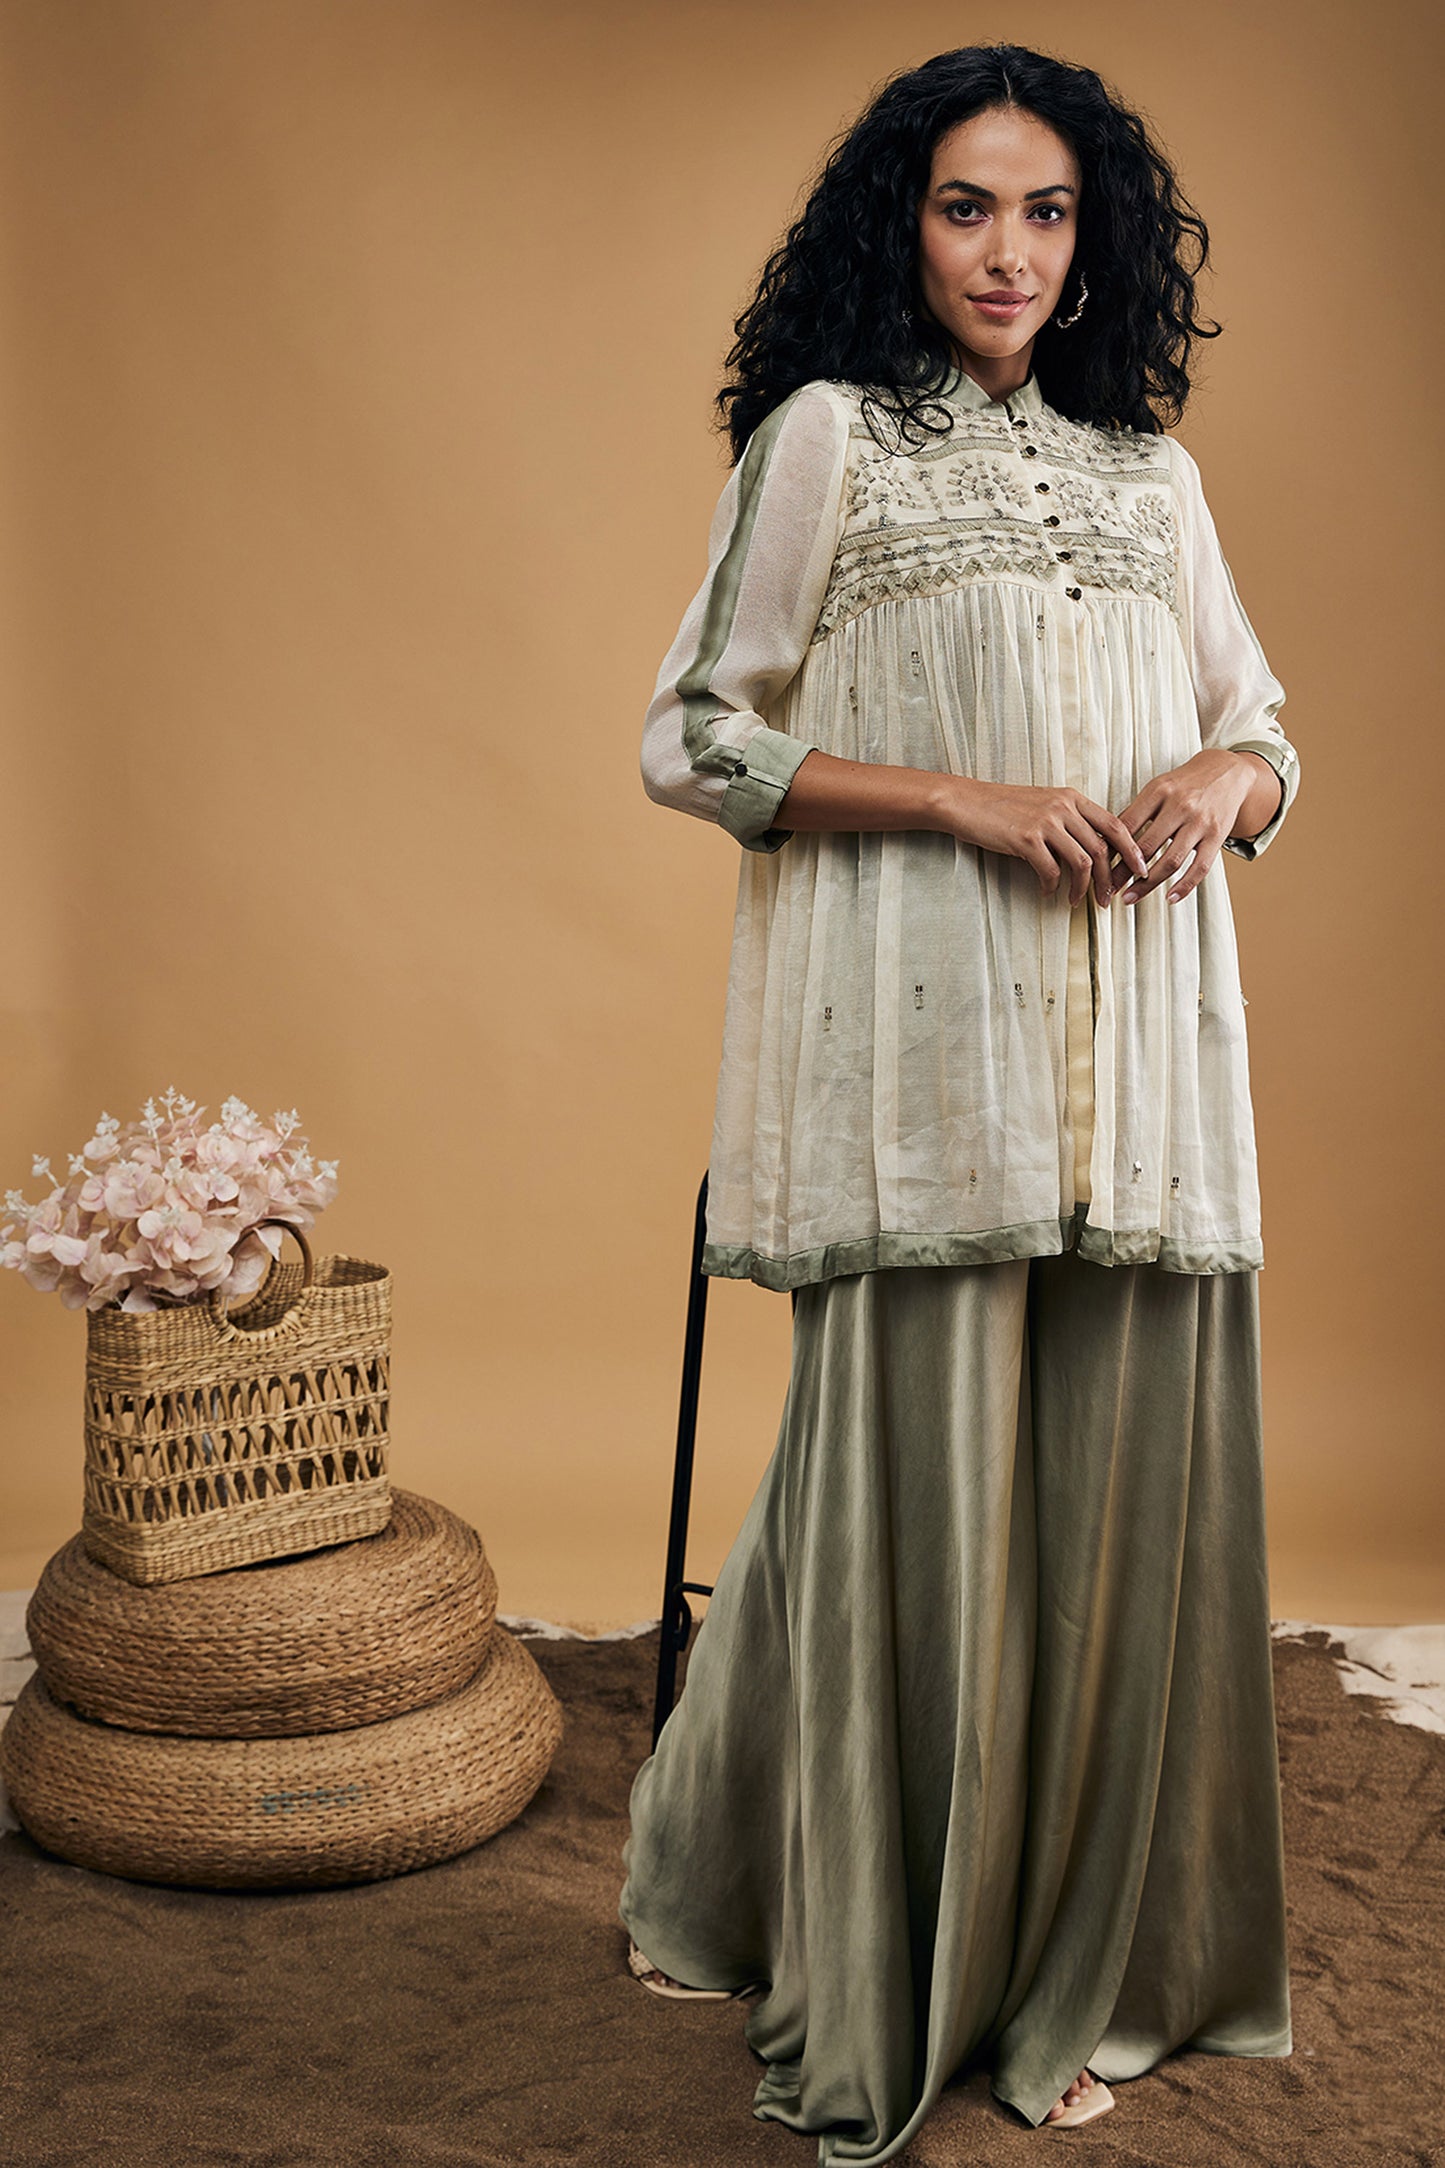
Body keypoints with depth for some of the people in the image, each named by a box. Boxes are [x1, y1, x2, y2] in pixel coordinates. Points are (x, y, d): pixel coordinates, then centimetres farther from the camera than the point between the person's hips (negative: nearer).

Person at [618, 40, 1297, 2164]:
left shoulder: (1151, 472, 20)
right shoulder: (827, 436, 6)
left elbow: (1269, 726, 23)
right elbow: (696, 734, -1)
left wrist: (1222, 778, -2)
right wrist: (970, 801, -12)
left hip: (1139, 1050, 5)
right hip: (922, 1033, -4)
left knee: (1121, 1473, 4)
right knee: (917, 1472, -2)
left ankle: (1074, 1975, 23)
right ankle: (868, 1988, 19)